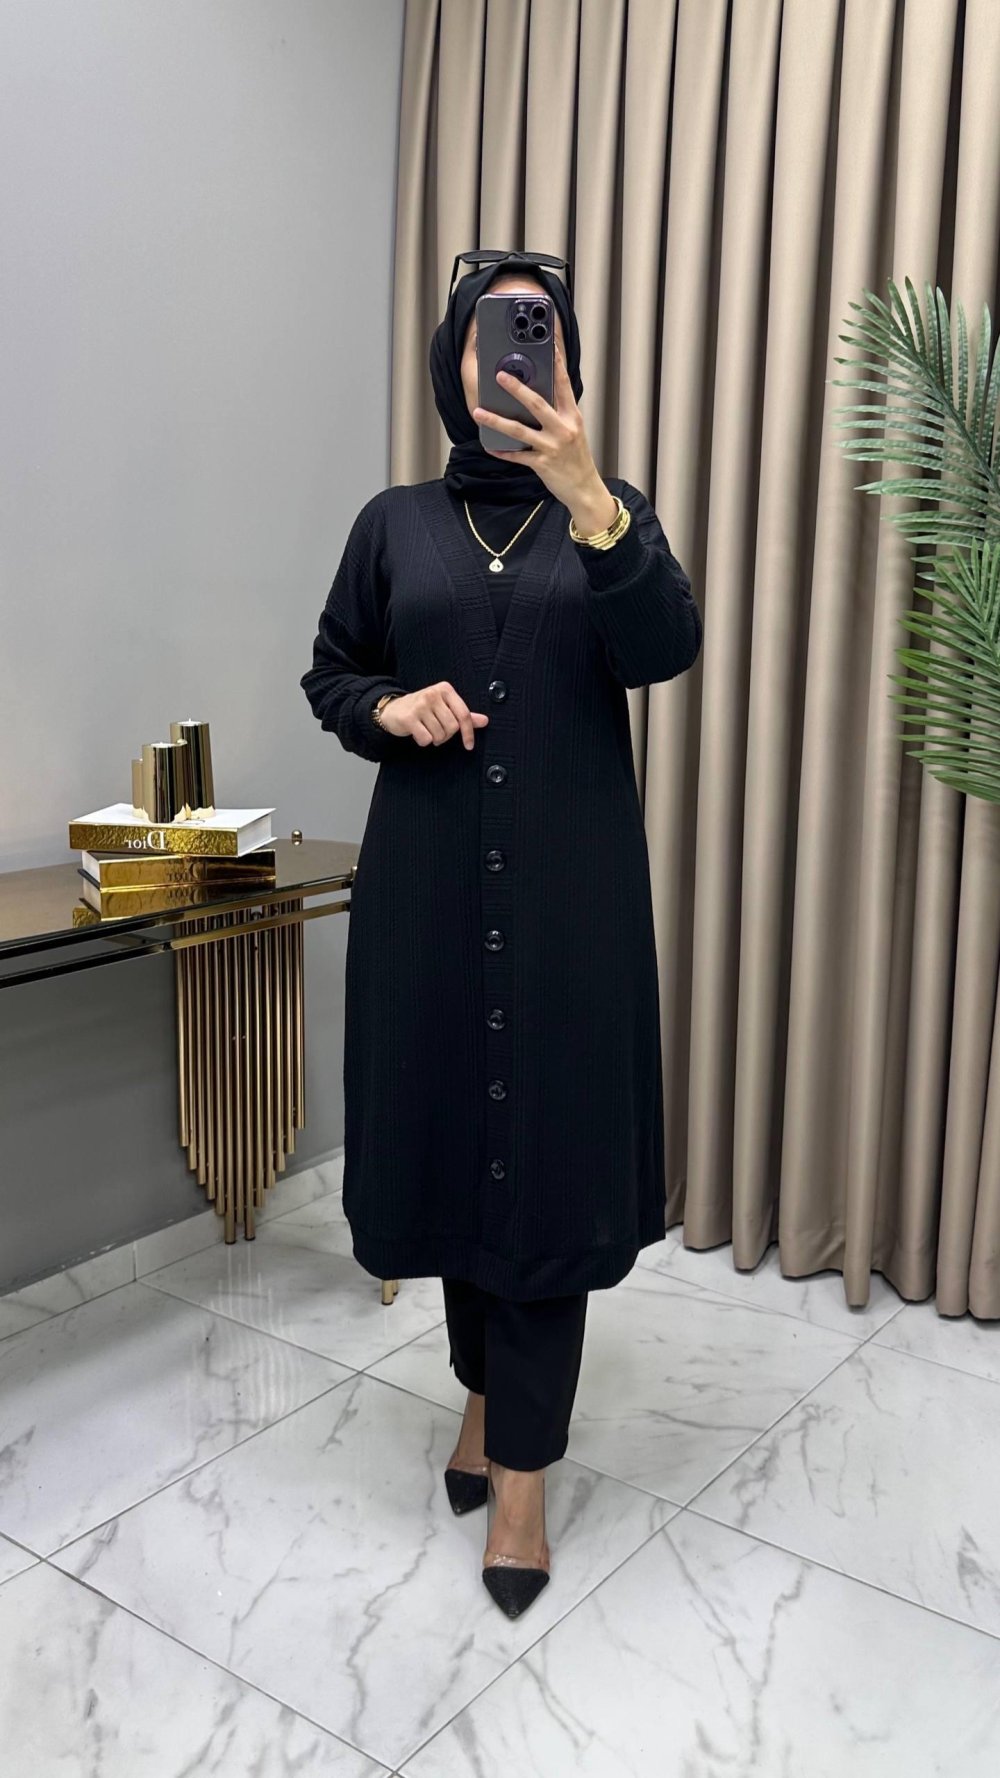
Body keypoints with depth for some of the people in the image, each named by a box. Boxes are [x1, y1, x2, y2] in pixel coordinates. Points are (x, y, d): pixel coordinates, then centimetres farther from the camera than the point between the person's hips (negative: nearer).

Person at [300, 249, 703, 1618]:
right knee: (448, 1131, 9)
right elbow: (329, 671, 13)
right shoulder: (396, 523, 7)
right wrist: (390, 708, -9)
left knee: (547, 1147, -1)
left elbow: (667, 650, -16)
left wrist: (589, 497, -31)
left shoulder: (612, 513, 3)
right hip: (429, 878, 2)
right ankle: (487, 1383, 33)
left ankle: (523, 1464, 12)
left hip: (569, 886, -1)